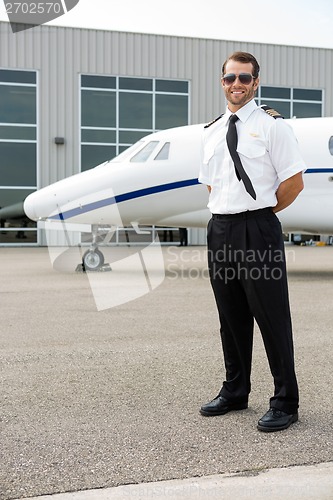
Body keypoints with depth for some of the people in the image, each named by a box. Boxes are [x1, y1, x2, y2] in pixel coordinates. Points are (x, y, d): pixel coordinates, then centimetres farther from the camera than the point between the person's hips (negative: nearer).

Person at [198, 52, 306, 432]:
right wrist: (226, 213, 11)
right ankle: (235, 392, 28)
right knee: (231, 317, 14)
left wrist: (260, 211, 0)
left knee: (271, 317, -3)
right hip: (220, 229, 6)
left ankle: (285, 402, 8)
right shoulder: (211, 132, 14)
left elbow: (294, 182, -5)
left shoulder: (271, 124, -3)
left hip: (258, 230, -6)